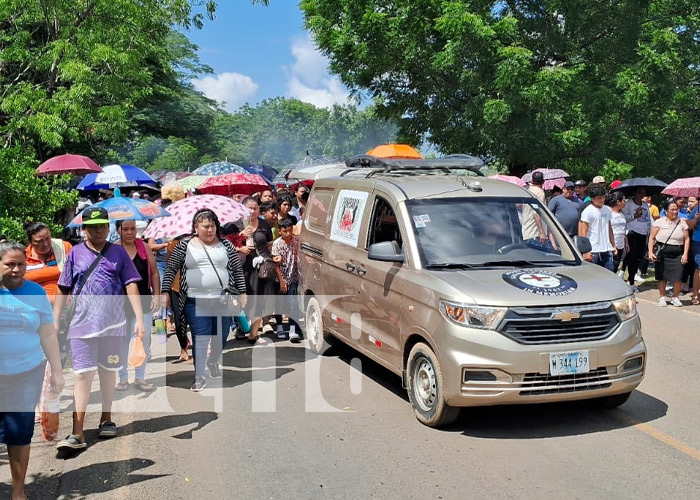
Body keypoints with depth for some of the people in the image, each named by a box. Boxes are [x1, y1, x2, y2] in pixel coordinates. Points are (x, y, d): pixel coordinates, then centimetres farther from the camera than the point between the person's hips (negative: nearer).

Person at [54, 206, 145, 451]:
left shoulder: (118, 253, 5)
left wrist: (139, 319, -7)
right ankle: (77, 433, -6)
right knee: (83, 374, -6)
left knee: (108, 371, 12)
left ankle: (106, 418, 30)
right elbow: (63, 291, 8)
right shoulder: (75, 253, 6)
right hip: (82, 325, 0)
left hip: (112, 324, 1)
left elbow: (131, 286, 1)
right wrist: (55, 322, 5)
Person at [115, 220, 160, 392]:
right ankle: (123, 378, 22)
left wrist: (156, 295, 1)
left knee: (144, 341, 2)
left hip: (143, 303, 2)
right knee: (122, 342, 8)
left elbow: (154, 273, 9)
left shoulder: (144, 247, 4)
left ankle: (140, 377, 16)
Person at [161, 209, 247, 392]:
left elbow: (237, 270, 11)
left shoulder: (225, 245, 7)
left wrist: (242, 292, 9)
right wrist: (165, 291, -2)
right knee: (200, 339, -4)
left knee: (221, 336, 11)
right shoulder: (184, 245, 3)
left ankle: (213, 362, 39)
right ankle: (200, 376, 4)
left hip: (223, 300, 2)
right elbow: (171, 269, 5)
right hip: (196, 302, -2)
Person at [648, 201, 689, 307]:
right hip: (662, 253, -1)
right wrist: (650, 252, -9)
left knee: (678, 277, -4)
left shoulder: (682, 222, 7)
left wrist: (685, 254, -1)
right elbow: (652, 238, 0)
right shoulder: (659, 222, 1)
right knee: (662, 276, 4)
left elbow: (687, 239, 8)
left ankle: (675, 297, 14)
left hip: (677, 254, 1)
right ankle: (662, 297, 18)